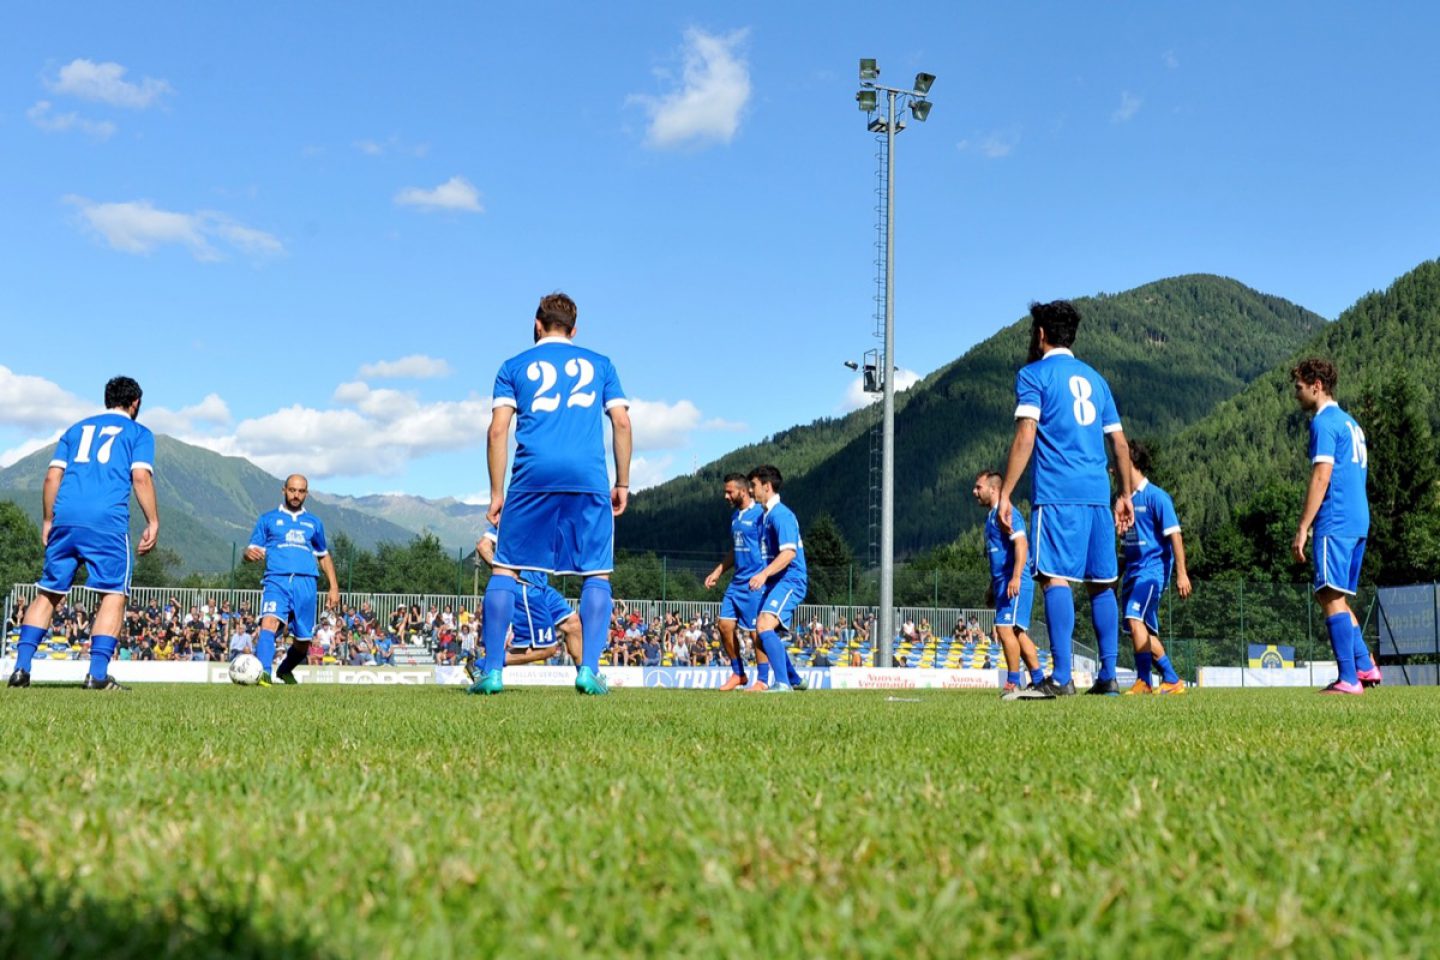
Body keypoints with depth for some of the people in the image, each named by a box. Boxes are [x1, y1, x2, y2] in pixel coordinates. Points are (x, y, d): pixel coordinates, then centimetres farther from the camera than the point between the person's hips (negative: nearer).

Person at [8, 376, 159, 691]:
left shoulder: (76, 429, 24)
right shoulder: (138, 433, 12)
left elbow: (52, 477, 16)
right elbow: (141, 477, -2)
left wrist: (47, 522, 20)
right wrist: (153, 524, -1)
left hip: (65, 517, 4)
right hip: (107, 521, -4)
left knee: (48, 592, 11)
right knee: (114, 593, 1)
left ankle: (21, 667, 5)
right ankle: (97, 673, -9)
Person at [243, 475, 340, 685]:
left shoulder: (314, 522, 18)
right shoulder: (268, 519, 12)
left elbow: (324, 556, 25)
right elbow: (251, 552, 8)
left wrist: (334, 588, 17)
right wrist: (250, 554, -18)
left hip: (306, 583, 2)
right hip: (276, 581, -2)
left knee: (303, 641, 5)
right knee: (269, 622, -29)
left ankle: (285, 670, 34)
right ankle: (263, 673, -42)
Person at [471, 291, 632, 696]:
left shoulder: (515, 367, 16)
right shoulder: (600, 364, 19)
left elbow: (498, 429, 6)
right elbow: (622, 422, 9)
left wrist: (496, 493, 7)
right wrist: (622, 483, 13)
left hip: (532, 476, 0)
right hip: (589, 479, 0)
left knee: (505, 568, 7)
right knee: (597, 574, 6)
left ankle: (492, 669, 0)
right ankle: (589, 669, -6)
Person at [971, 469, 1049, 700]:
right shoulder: (992, 516, 21)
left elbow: (1021, 544, -19)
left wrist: (1016, 578, -28)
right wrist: (993, 586, 29)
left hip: (1015, 583, -10)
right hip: (1003, 583, 10)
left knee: (1006, 629, -15)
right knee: (1018, 633, 9)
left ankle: (1013, 684, -10)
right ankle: (1038, 681, 12)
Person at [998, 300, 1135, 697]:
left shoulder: (1033, 374, 3)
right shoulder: (1094, 378, 21)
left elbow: (1025, 437, -9)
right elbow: (1120, 443, 19)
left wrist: (1005, 494, -9)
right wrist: (1125, 494, 24)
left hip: (1057, 493, -6)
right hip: (1098, 493, 6)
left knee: (1055, 577, -10)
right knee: (1101, 583, 9)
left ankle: (1062, 676, -18)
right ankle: (1108, 676, 8)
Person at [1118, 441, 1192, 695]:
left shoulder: (1156, 496, -9)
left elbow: (1174, 535, -13)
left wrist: (1181, 573, -18)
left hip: (1153, 566, -8)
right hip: (1132, 569, 8)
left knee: (1135, 618, -23)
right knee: (1146, 632, 8)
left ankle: (1144, 681, -19)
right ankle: (1172, 680, 16)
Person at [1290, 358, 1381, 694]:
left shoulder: (1324, 421, -7)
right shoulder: (1350, 422, 22)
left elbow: (1321, 477, -15)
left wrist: (1302, 529, -15)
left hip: (1335, 523, -9)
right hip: (1359, 521, 9)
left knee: (1331, 596, -9)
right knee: (1338, 597, 15)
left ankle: (1348, 679, -11)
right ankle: (1365, 666, 10)